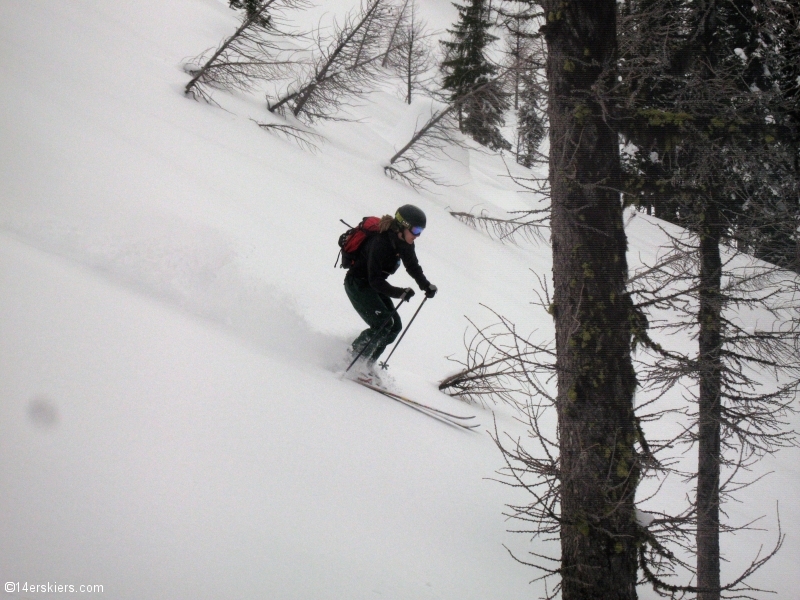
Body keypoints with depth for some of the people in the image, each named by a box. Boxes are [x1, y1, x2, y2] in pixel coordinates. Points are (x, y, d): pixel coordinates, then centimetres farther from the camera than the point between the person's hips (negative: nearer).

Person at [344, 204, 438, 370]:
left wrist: (426, 285, -7)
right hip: (357, 283, -9)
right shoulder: (380, 243, -31)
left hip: (375, 284, 9)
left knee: (395, 326, 0)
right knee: (384, 324, -21)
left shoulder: (404, 243, -7)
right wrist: (400, 293, -41)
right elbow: (375, 280, -32)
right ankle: (353, 360, -11)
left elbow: (413, 266, 9)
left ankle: (367, 363, 7)